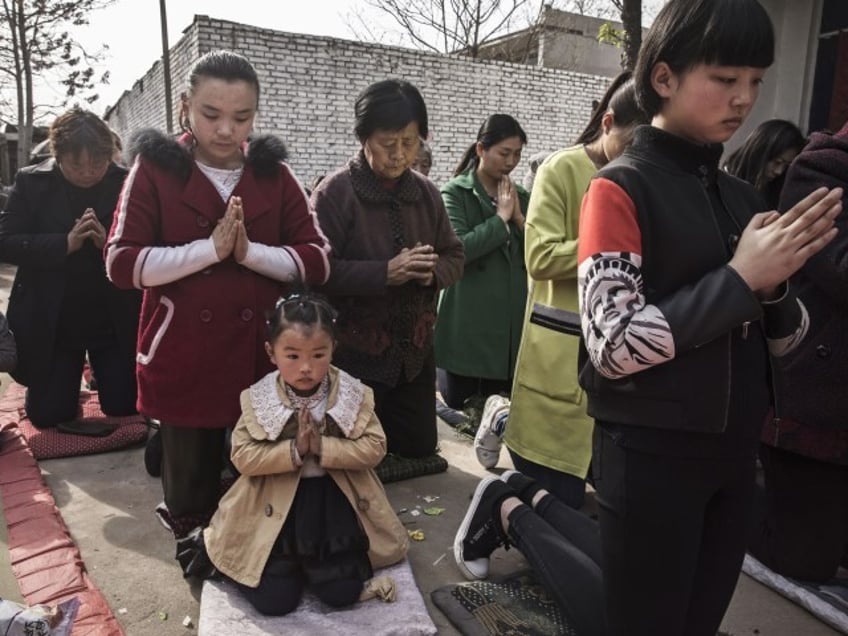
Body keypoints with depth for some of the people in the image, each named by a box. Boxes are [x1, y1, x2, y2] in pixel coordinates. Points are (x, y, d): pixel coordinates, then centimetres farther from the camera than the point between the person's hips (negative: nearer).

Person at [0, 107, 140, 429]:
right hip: (51, 322, 1)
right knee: (47, 414, 6)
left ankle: (100, 373, 41)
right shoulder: (31, 182, -4)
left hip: (115, 321, -1)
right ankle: (70, 380, 40)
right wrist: (65, 243, -23)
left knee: (123, 406, 7)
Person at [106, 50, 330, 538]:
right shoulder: (154, 169, -2)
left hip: (264, 360, 2)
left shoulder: (276, 175, 4)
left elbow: (317, 261, -2)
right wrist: (209, 248, -18)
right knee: (190, 497, 13)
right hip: (183, 361, -1)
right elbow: (121, 264, -9)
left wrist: (249, 251, -17)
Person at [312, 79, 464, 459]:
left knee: (419, 451, 18)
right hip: (355, 354, -5)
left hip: (415, 352, 6)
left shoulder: (425, 192, 5)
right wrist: (385, 273, -27)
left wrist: (432, 272, -13)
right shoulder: (335, 193, -13)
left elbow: (454, 256, 10)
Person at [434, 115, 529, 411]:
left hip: (511, 322, 5)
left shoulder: (520, 195, 12)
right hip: (468, 324, -5)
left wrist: (519, 218, -6)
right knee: (459, 406, 8)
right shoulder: (455, 192, -4)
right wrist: (500, 218, -12)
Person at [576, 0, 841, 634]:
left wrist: (773, 285, -11)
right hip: (650, 456, -6)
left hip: (734, 452, 7)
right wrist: (739, 278, -19)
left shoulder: (742, 196, 7)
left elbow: (782, 339, 10)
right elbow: (612, 346, -21)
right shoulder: (620, 189, -12)